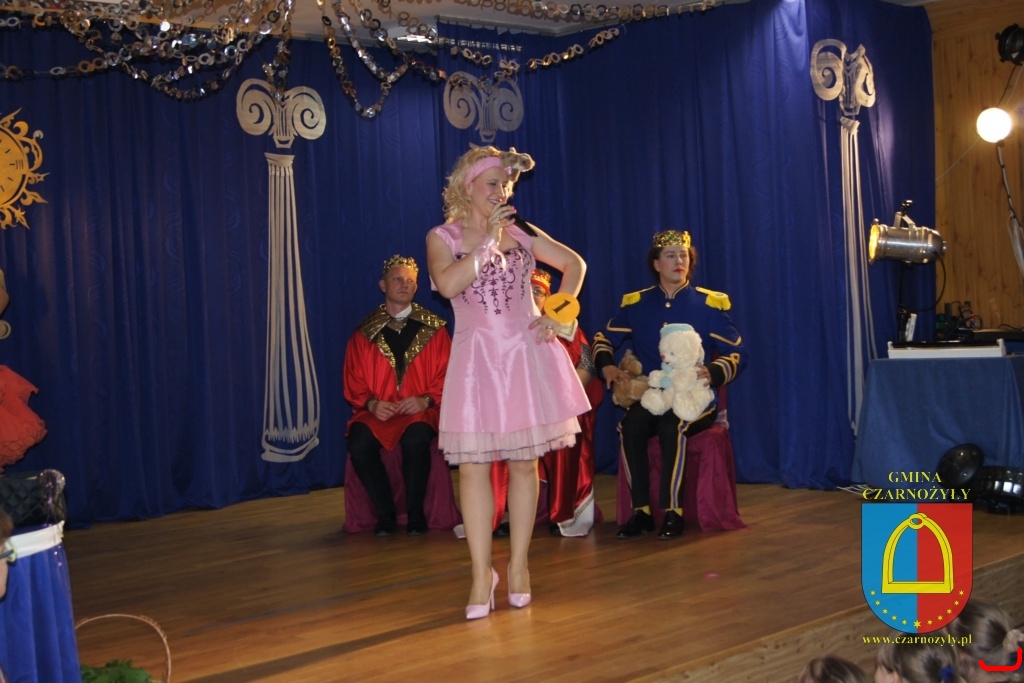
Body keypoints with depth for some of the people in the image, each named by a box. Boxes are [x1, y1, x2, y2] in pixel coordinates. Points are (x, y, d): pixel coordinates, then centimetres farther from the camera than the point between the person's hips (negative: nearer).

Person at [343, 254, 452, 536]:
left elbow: (446, 376, 5)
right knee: (359, 444, -30)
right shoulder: (365, 332, 11)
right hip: (377, 412, 1)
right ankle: (385, 514, -10)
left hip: (420, 410, -1)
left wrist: (426, 400, -14)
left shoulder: (433, 329, 9)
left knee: (416, 439, -35)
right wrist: (372, 404, -11)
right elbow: (354, 382, 9)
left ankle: (415, 513, -13)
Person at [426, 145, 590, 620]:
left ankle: (519, 565, 14)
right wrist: (488, 241, -12)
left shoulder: (521, 232, 9)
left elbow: (575, 264, 17)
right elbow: (447, 284, -18)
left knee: (524, 463, 4)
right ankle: (481, 575, -1)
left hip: (526, 355, 2)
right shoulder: (443, 237, 3)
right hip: (476, 360, -2)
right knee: (473, 466, -7)